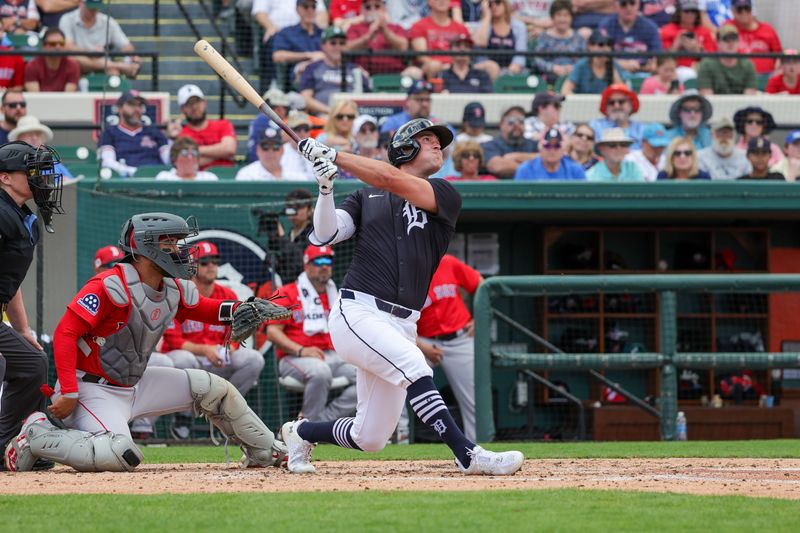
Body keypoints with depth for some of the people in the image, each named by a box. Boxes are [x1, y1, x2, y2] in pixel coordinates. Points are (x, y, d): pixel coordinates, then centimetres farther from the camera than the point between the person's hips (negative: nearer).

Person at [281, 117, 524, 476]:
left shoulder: (445, 196, 9)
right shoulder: (367, 196, 13)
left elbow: (391, 180, -8)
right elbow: (325, 235, 2)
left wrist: (332, 156, -7)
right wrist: (325, 187, -13)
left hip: (401, 325, 3)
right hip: (357, 313, -3)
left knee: (370, 439, 5)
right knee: (412, 365, -30)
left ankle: (301, 433, 32)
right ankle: (468, 456, -29)